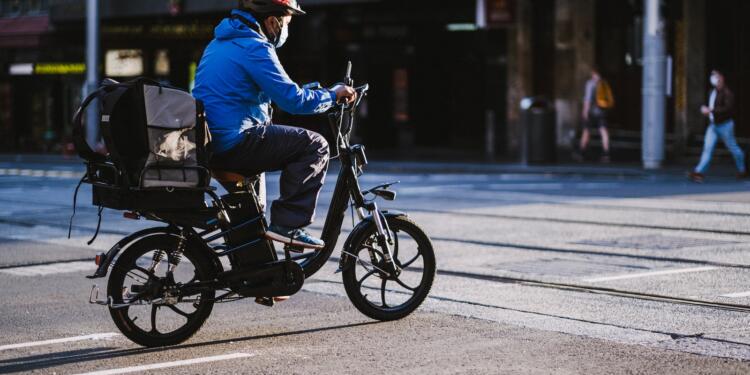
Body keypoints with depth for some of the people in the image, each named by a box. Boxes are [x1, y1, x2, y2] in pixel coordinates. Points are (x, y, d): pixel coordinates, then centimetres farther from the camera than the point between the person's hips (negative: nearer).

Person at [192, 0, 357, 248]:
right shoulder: (254, 48, -13)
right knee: (315, 145, -6)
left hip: (207, 144, 10)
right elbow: (293, 100, -17)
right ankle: (288, 225, -10)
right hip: (235, 143, -10)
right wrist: (333, 95, -2)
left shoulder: (221, 42, 19)